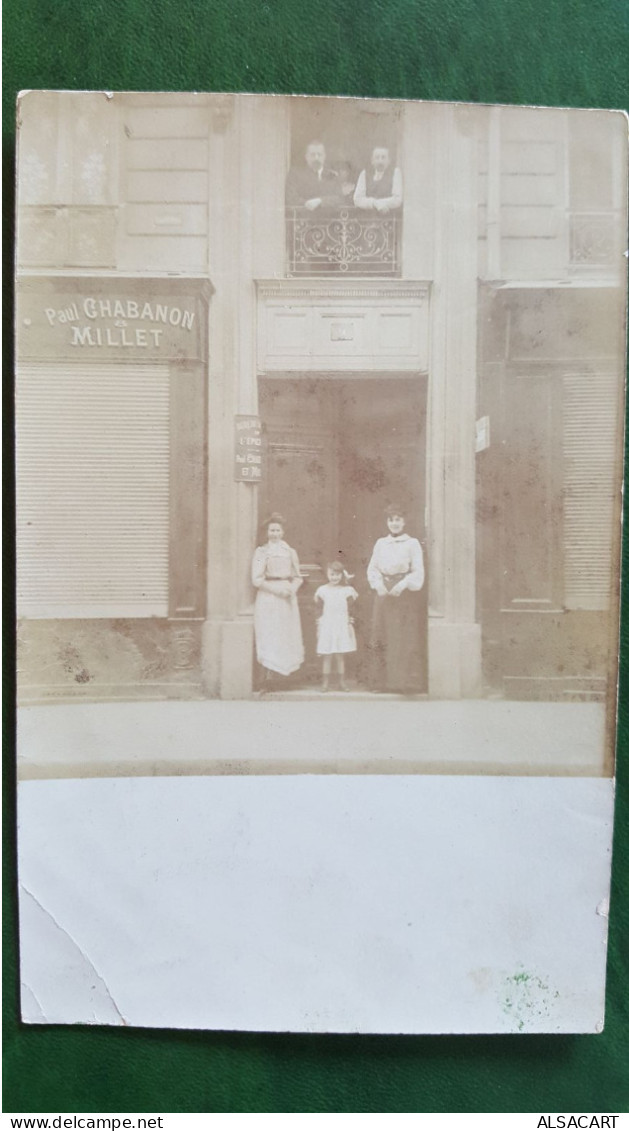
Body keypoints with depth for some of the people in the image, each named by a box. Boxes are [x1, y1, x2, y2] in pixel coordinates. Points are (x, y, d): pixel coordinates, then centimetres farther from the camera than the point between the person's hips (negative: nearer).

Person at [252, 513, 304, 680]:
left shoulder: (290, 552, 11)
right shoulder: (261, 552, 1)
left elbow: (297, 577, 15)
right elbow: (257, 579, -5)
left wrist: (292, 588, -6)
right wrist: (278, 589, -12)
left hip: (288, 601, 3)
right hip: (268, 599, -3)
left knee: (289, 637, 0)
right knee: (269, 637, -8)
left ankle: (289, 671, 6)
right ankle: (269, 676, -7)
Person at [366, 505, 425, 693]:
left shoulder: (412, 544, 3)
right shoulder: (380, 543, 12)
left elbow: (418, 572, -3)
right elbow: (372, 568, 9)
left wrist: (403, 584, -17)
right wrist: (378, 584, -9)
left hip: (406, 593, -3)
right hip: (384, 594, 3)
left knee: (406, 639, -5)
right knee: (381, 637, 1)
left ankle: (406, 682, 0)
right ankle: (382, 681, 7)